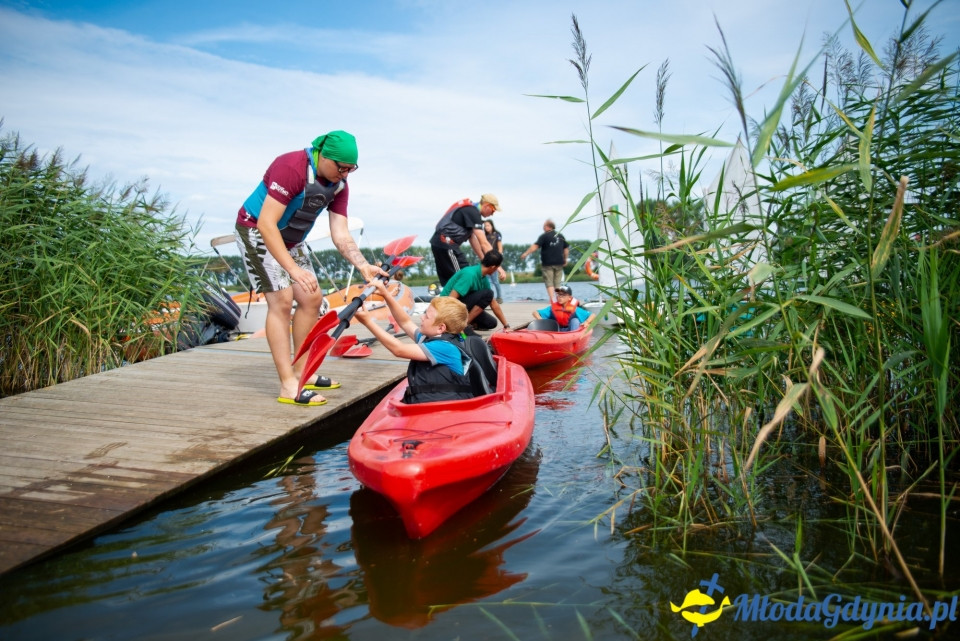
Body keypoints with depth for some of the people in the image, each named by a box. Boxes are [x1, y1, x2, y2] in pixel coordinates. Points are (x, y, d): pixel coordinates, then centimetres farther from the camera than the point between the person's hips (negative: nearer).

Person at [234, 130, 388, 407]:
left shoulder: (339, 185, -6)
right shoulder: (291, 168, -30)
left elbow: (341, 236, -7)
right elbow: (266, 224, -34)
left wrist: (364, 266, -22)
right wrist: (293, 269, -38)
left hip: (290, 240, 8)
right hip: (257, 232, -8)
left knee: (312, 299, 5)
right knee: (282, 301, -18)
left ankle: (300, 372, 15)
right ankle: (288, 386, -16)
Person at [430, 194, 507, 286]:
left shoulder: (468, 208, 17)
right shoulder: (473, 212, -13)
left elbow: (472, 238, 20)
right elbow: (484, 243, -18)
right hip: (446, 242, -10)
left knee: (448, 282, 13)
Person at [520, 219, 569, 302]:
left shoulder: (544, 236, -6)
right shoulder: (560, 236, 11)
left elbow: (535, 246, -15)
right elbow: (566, 249, 16)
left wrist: (526, 253, -12)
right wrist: (565, 260, 26)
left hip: (548, 263, -5)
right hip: (559, 263, 5)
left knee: (549, 283, -1)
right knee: (558, 283, 11)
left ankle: (552, 300, -9)